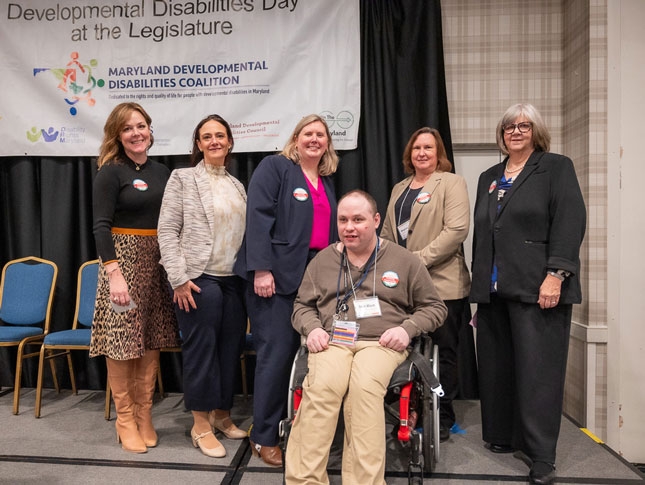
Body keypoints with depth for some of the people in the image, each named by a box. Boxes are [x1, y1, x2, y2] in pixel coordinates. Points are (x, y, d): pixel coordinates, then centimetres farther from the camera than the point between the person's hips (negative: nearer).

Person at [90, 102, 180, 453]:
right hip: (123, 257, -5)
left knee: (151, 340, 8)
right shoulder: (111, 173, -4)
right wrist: (114, 273, -20)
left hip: (157, 263, 5)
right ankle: (125, 419, 15)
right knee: (122, 339, -1)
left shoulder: (161, 172, 12)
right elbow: (101, 227, -11)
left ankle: (144, 417, 21)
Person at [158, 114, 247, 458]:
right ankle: (201, 425, 16)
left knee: (231, 347, 10)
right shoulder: (183, 178, 0)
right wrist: (179, 278, -13)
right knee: (201, 347, 1)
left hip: (234, 280, 6)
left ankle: (221, 415, 28)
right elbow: (167, 230, -6)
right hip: (199, 279, -5)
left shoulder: (236, 185, 16)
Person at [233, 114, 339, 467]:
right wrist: (262, 269, -19)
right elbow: (258, 217, -11)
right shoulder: (275, 167, -1)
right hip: (278, 274, -6)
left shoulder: (327, 182, 20)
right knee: (277, 352, -5)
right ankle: (263, 437, 10)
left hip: (315, 276, 7)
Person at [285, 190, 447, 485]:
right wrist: (312, 328, 1)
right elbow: (302, 305, 22)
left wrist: (407, 328, -4)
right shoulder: (323, 260, 17)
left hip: (381, 343, -1)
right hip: (332, 340, 2)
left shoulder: (404, 261, 10)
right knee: (321, 385, -31)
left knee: (365, 386, -34)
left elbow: (434, 307, 15)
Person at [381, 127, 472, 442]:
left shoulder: (451, 183, 0)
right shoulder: (399, 189, 20)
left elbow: (456, 230, -13)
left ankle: (442, 419, 18)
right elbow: (387, 233, 22)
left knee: (443, 353, 4)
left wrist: (419, 259, -17)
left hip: (441, 283, -5)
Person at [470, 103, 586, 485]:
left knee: (538, 369, -5)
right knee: (497, 366, 9)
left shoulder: (556, 167, 3)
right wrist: (478, 284, 15)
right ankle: (504, 436, 24)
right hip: (494, 289, 6)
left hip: (537, 288, -5)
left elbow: (570, 222, -8)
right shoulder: (489, 178, 19)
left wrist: (555, 275, -17)